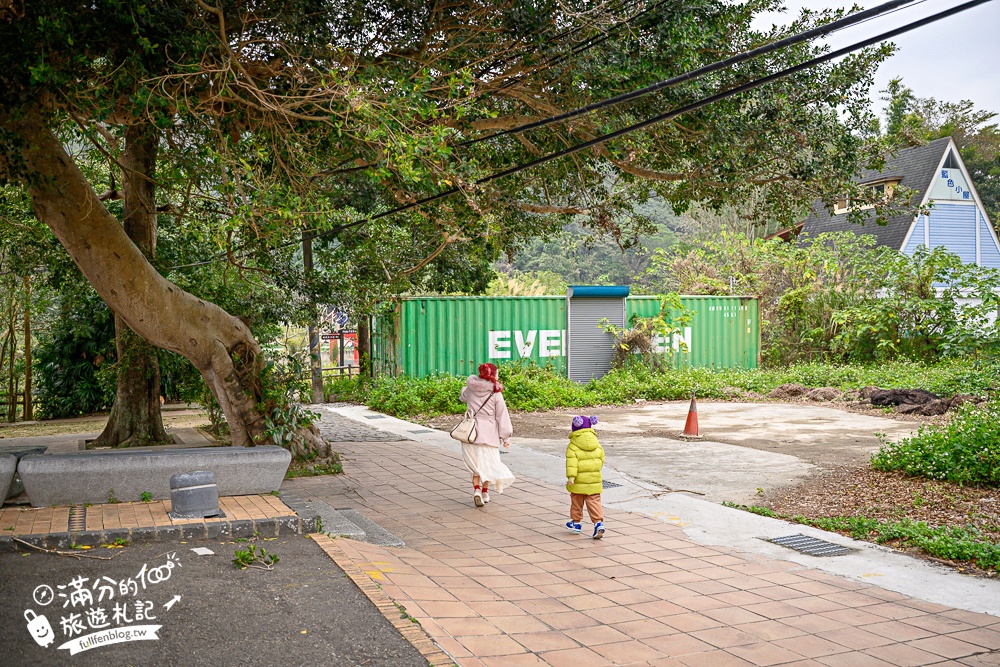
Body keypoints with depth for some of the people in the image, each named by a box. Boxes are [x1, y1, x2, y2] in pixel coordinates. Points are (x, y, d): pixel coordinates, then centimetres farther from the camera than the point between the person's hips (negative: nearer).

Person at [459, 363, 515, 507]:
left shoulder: (470, 389, 1)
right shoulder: (495, 393, -10)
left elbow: (463, 397, 25)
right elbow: (502, 415, -7)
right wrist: (506, 436, -1)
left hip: (472, 431, 2)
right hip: (489, 433, -2)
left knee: (474, 462, 10)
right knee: (488, 462, 14)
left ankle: (476, 489, -8)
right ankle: (485, 491, 23)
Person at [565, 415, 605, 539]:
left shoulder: (573, 446, -11)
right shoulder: (597, 445, 5)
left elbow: (572, 462, -21)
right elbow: (601, 459, 13)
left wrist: (571, 476, -26)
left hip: (579, 481, -3)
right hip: (594, 481, 3)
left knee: (576, 501, 15)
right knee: (594, 502, 3)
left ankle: (576, 522, 27)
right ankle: (598, 522, -13)